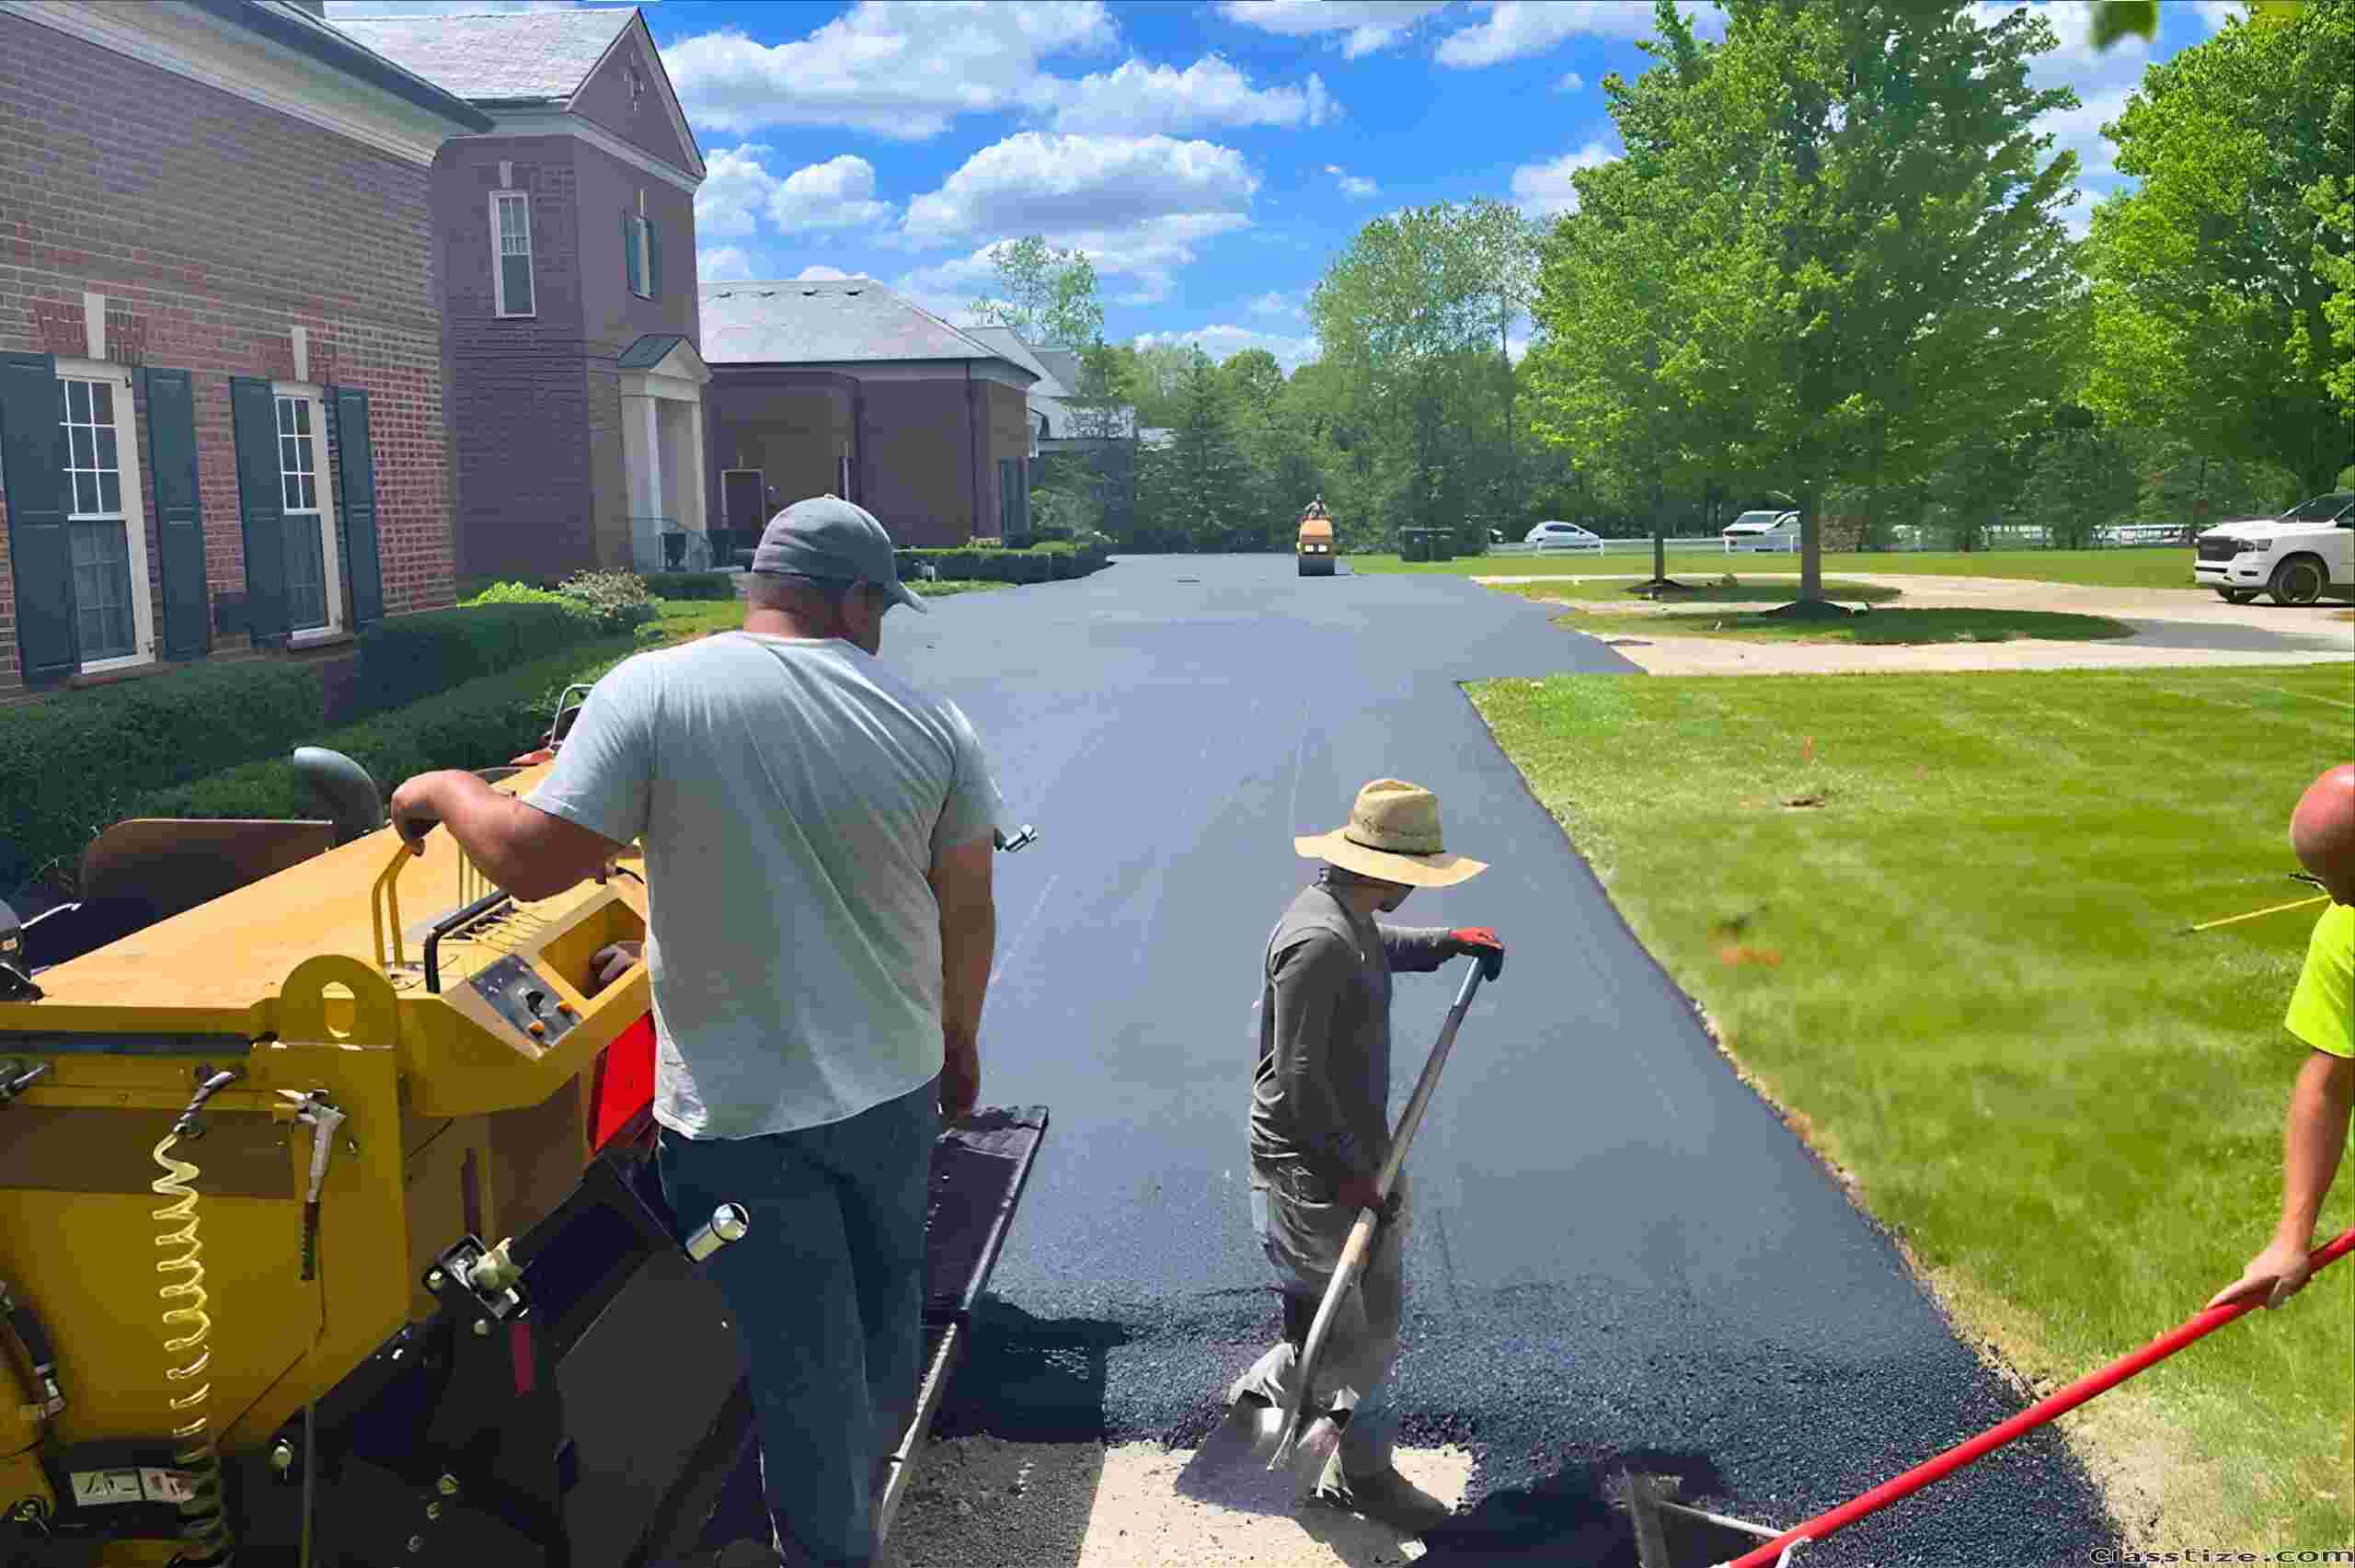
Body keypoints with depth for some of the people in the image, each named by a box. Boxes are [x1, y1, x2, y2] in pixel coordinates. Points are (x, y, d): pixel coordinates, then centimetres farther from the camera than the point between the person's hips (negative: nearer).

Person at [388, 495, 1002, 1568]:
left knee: (804, 1363, 12)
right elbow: (968, 912, 1)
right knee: (886, 1306, 27)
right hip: (896, 1088, 4)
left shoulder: (651, 692, -14)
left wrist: (446, 791, 7)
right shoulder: (929, 721, -5)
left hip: (741, 1113, -4)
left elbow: (530, 861, -14)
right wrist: (960, 1041, 17)